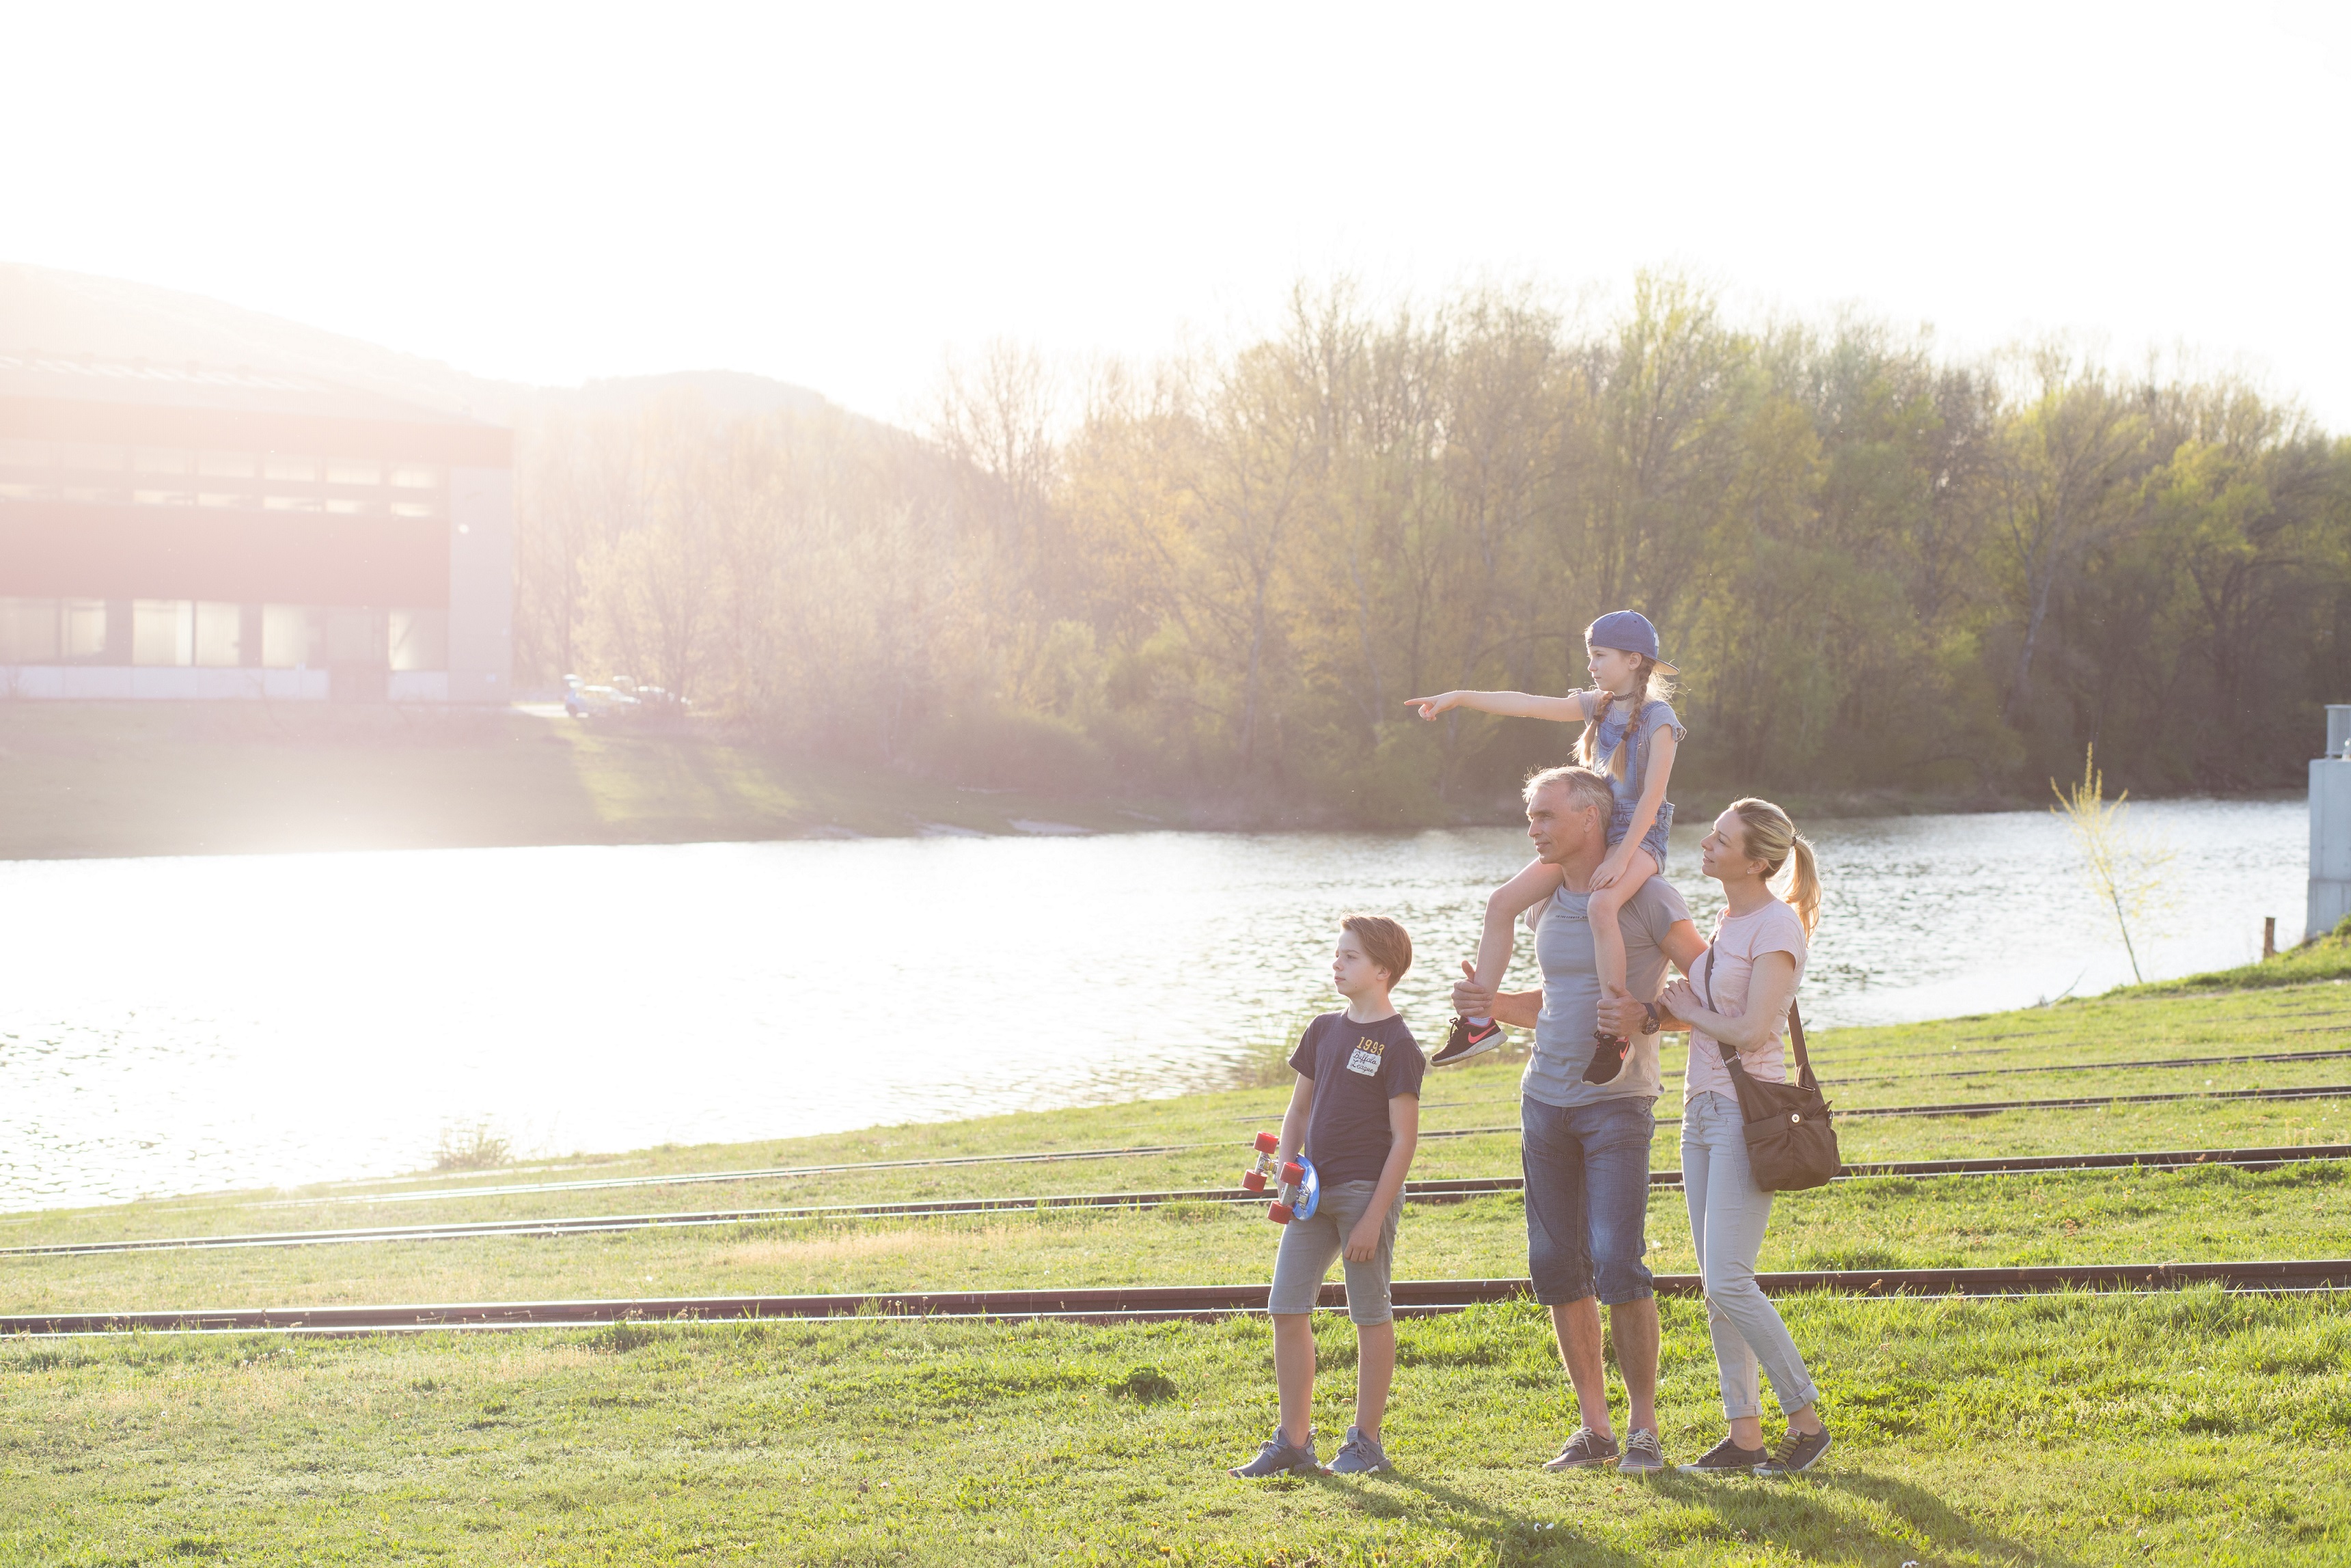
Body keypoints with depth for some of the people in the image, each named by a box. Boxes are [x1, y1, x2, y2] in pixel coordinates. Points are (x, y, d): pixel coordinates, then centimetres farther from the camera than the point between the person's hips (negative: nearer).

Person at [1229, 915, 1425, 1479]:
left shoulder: (1398, 1045, -10)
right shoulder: (1324, 1030, 11)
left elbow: (1404, 1138, -12)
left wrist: (1374, 1217, -15)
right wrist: (1284, 1168, 1)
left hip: (1366, 1191, -7)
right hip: (1314, 1190, 7)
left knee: (1371, 1315, 2)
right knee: (1286, 1309, 4)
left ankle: (1366, 1442, 13)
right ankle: (1294, 1442, 12)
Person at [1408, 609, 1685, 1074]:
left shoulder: (1658, 718, -11)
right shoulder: (1598, 706, 12)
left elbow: (1652, 795, -17)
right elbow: (1527, 705, 15)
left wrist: (1621, 858, -24)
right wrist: (1460, 698, 12)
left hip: (1640, 836, -8)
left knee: (1602, 904, -40)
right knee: (1503, 901, -3)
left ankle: (1615, 1034, -35)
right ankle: (1479, 1020, 3)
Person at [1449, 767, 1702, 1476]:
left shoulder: (1646, 896, -8)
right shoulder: (1546, 906, 12)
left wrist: (1647, 1016, -24)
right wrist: (1493, 1005, 7)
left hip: (1618, 1103, -6)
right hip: (1546, 1098, 6)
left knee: (1618, 1266, -13)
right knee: (1557, 1267, 4)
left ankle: (1644, 1428, 0)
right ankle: (1593, 1427, 12)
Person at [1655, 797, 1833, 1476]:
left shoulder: (1776, 925, -13)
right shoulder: (1727, 922, 14)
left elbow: (1752, 1031, -19)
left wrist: (1688, 1010, -6)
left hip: (1748, 1112, -9)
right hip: (1703, 1108, 9)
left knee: (1729, 1281, -13)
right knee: (1716, 1286, 6)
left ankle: (1806, 1419, 0)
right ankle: (1744, 1433, 9)